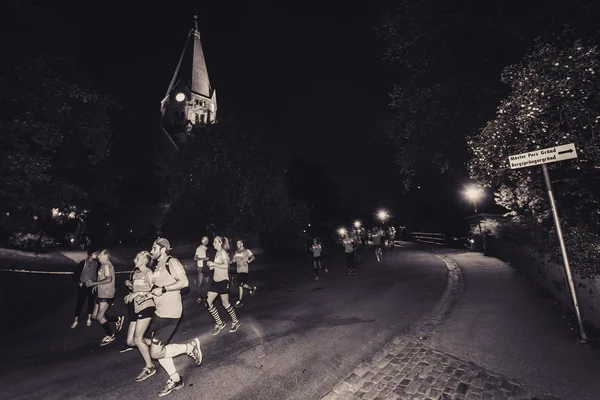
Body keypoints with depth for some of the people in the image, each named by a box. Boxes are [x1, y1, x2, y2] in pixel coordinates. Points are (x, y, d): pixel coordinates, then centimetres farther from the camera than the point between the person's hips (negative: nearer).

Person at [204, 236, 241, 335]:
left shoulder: (223, 252, -15)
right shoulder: (217, 253, 11)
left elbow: (226, 265, -28)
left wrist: (213, 264, -21)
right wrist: (211, 266, 5)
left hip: (223, 281, -9)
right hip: (215, 281, 9)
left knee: (225, 304, 5)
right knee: (208, 303, 6)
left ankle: (236, 322, 27)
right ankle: (219, 324, 21)